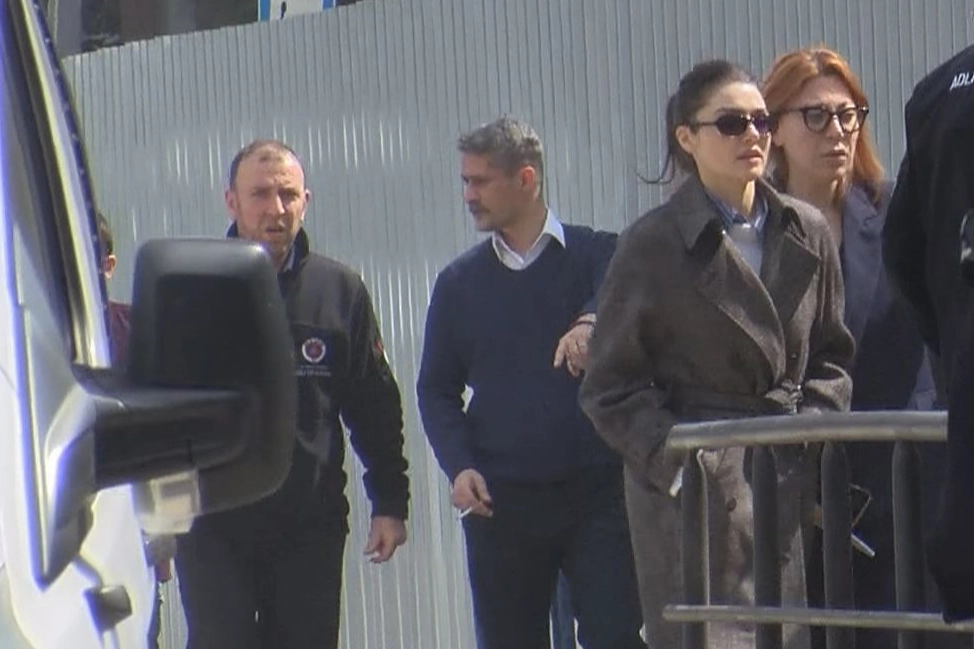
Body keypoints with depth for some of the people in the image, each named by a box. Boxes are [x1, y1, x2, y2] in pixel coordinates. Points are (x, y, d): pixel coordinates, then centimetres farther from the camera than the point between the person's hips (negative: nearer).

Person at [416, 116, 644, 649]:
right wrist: (459, 466, -4)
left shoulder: (598, 255, 2)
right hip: (499, 500, 3)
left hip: (597, 490, -2)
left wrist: (594, 324, -41)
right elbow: (436, 389, 12)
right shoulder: (459, 281, 10)